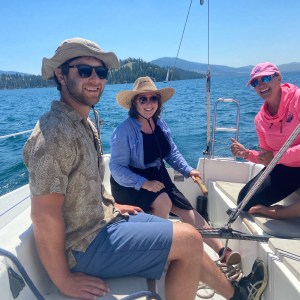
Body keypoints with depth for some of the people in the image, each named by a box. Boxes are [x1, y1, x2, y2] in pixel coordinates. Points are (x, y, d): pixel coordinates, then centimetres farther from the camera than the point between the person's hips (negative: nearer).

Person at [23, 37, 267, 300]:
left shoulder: (84, 124, 8)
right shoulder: (56, 132, -24)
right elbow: (45, 216, -26)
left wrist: (112, 206, 13)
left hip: (102, 218, 10)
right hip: (83, 245, -9)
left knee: (186, 239, 13)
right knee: (189, 240, -10)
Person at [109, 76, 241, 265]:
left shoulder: (160, 124, 2)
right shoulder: (124, 131, -18)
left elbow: (173, 152, 9)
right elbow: (117, 168, -21)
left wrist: (188, 170, -6)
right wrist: (144, 184, -31)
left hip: (158, 177, 6)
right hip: (129, 184, -6)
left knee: (187, 209, -8)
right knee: (163, 202, -30)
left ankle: (222, 251, -7)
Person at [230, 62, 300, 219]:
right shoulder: (260, 119, 2)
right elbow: (267, 158, 7)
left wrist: (276, 156, -21)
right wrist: (247, 154, -10)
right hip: (284, 169, 6)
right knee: (246, 201, -6)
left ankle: (280, 213, 0)